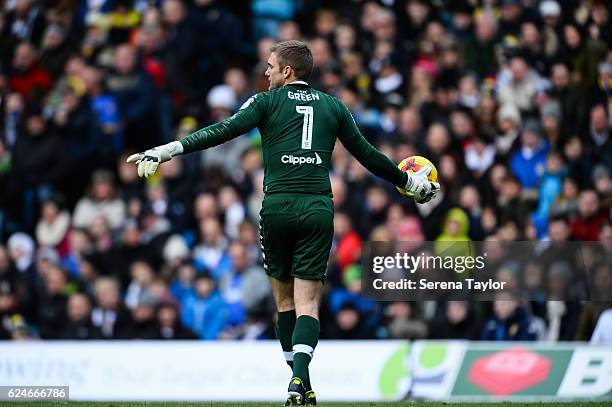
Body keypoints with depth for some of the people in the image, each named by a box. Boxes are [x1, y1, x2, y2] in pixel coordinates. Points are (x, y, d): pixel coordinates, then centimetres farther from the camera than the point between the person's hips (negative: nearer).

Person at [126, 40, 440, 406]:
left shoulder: (267, 102, 5)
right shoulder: (333, 107, 14)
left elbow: (224, 131, -7)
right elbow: (367, 154, 20)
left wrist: (167, 151, -10)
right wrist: (410, 183, 33)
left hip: (277, 208, -1)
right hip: (318, 209, 1)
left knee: (284, 297, 13)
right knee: (308, 300, -1)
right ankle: (301, 377, -22)